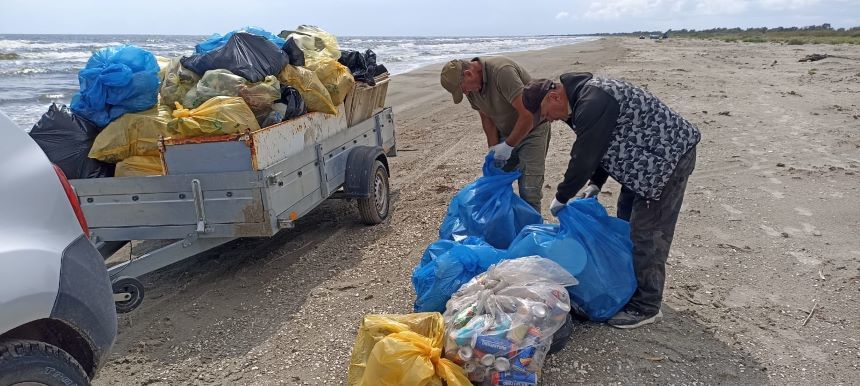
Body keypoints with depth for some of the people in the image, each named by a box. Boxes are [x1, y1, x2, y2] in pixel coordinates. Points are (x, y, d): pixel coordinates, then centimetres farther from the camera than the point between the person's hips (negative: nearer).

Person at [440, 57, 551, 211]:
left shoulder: (502, 71, -31)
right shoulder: (471, 87, -7)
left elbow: (528, 114, -32)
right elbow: (486, 118, 3)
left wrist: (508, 146, -24)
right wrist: (494, 149, -8)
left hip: (532, 128, -7)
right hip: (506, 133, 7)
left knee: (529, 193, -9)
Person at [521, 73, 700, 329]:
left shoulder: (592, 103, -27)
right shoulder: (582, 98, 7)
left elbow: (584, 157, -23)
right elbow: (601, 146, 15)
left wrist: (562, 198, -10)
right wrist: (595, 185, 6)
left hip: (669, 156, -11)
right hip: (649, 156, 11)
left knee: (647, 232, -9)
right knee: (628, 223, 18)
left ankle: (646, 307, 2)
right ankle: (630, 285, 32)